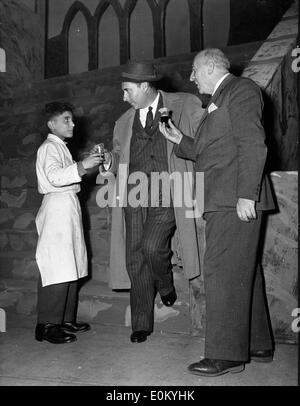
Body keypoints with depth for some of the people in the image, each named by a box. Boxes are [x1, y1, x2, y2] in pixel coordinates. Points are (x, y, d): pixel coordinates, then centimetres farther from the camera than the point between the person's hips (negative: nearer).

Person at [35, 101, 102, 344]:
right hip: (58, 207, -10)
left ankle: (66, 320, 17)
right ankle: (47, 326, -5)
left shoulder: (61, 147, 23)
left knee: (69, 268, 10)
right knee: (57, 269, -11)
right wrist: (82, 166, -26)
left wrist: (87, 164, 19)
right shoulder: (49, 147, -7)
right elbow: (55, 176, -22)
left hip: (68, 207, 10)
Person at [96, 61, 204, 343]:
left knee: (152, 246, -21)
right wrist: (110, 167, 4)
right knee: (134, 257, 3)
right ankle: (141, 324, 17)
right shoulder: (124, 122, 17)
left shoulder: (185, 106, 5)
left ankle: (165, 285, 15)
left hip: (166, 192, -4)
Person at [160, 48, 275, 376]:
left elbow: (252, 146, -16)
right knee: (244, 273, 13)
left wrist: (246, 195, -22)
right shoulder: (217, 102, 25)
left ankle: (226, 355, -1)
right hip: (222, 202, 10)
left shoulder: (242, 89, -4)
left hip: (235, 200, -10)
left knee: (222, 273, -10)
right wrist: (180, 140, 15)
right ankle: (258, 345, 24)